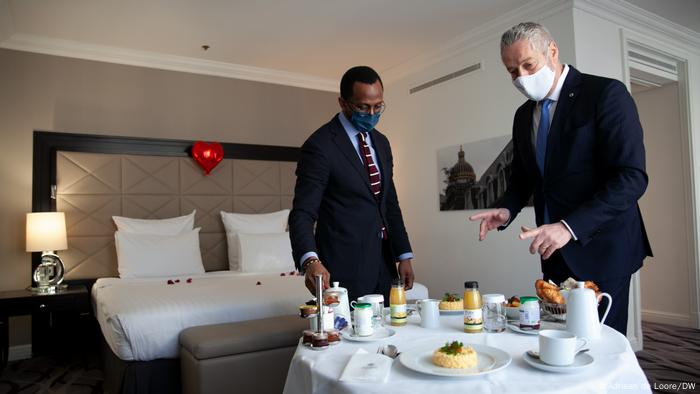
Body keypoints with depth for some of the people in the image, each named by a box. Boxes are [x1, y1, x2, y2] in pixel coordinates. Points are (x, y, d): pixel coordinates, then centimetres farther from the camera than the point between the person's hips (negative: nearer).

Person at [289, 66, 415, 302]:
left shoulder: (381, 142, 11)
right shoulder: (320, 146, -13)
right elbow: (302, 213, -18)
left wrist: (404, 255, 9)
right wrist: (310, 260, -35)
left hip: (384, 265, 7)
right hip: (345, 268, -6)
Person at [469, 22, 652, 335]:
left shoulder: (606, 93, -10)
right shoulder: (523, 115, 10)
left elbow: (631, 177, -18)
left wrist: (570, 227, -27)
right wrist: (506, 210, -3)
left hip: (600, 246, -5)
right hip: (554, 249, 6)